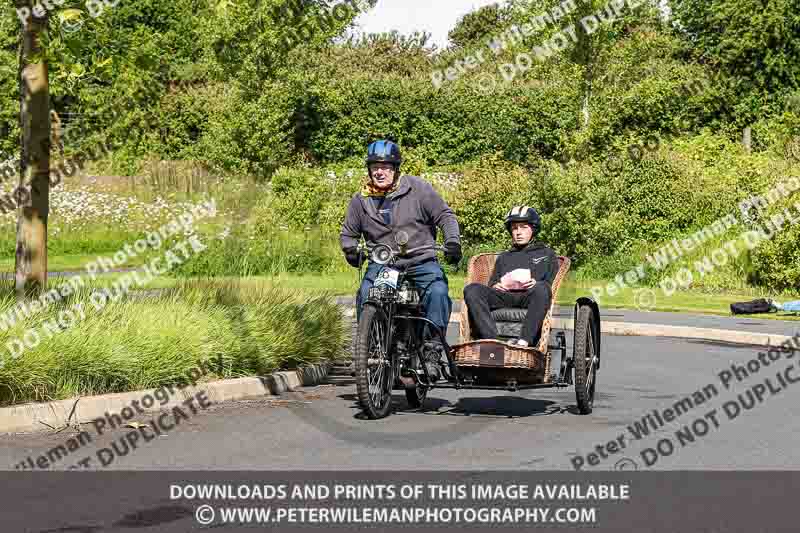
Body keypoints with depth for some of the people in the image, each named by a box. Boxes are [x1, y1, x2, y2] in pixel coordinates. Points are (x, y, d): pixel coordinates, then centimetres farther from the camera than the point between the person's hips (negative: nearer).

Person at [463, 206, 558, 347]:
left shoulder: (546, 254, 29)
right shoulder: (503, 257, 38)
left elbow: (551, 284, 14)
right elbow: (492, 283, 28)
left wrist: (536, 283, -8)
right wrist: (495, 286, 3)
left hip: (529, 296, -3)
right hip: (504, 295, 3)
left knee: (541, 288, -40)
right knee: (472, 289, -28)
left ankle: (524, 341, -49)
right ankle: (492, 339, -43)